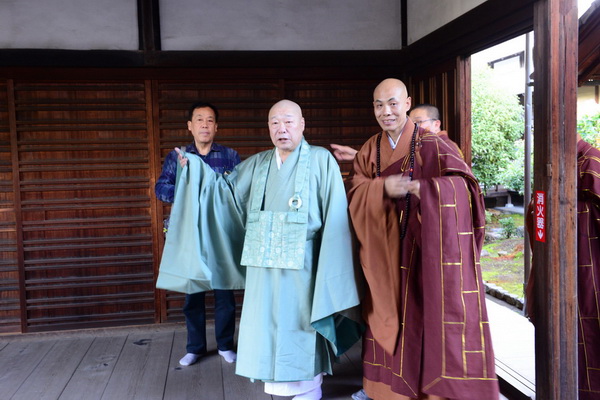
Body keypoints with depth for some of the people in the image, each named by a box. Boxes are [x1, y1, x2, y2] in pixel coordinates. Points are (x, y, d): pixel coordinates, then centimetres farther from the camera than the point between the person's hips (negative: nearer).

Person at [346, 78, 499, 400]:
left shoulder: (431, 145, -6)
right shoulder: (369, 150, 9)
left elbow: (463, 183, -17)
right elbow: (354, 193, 0)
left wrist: (424, 188, -35)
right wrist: (382, 188, -20)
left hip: (425, 246, -4)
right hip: (387, 250, 4)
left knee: (429, 314, -3)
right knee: (392, 316, 10)